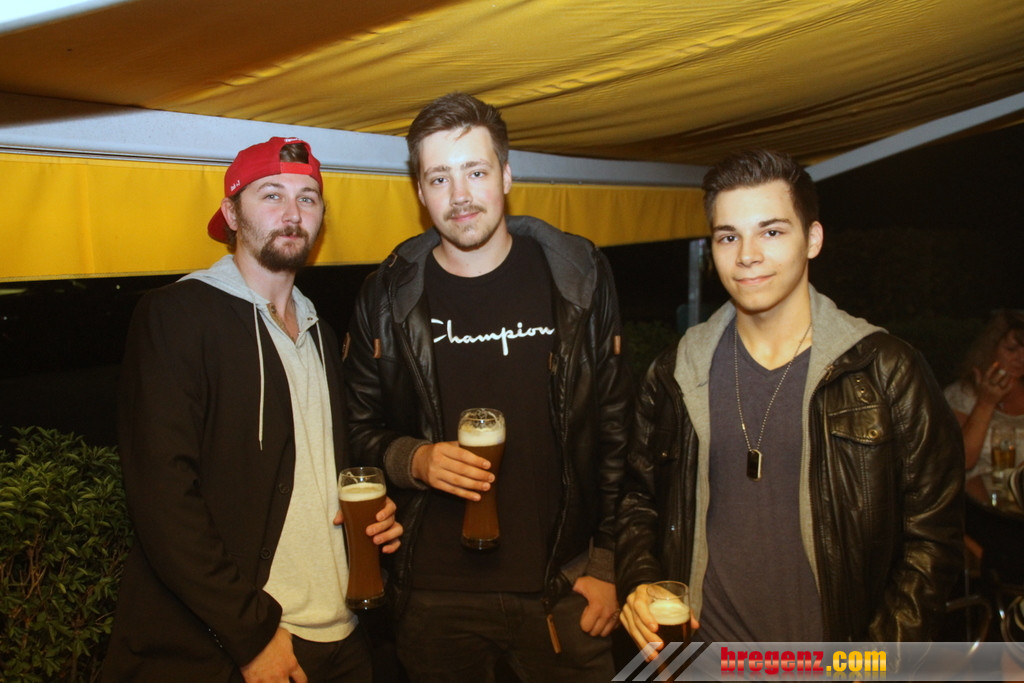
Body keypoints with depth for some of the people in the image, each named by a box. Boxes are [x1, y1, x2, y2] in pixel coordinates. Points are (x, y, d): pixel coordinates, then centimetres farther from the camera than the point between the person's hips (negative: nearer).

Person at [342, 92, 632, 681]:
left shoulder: (579, 278, -3)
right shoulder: (389, 297, -1)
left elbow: (615, 429, -1)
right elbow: (362, 429, 6)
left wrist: (606, 565, -2)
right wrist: (414, 460, -15)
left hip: (562, 589, 0)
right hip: (435, 595, 1)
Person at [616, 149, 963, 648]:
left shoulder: (887, 372, -9)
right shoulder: (675, 376, -1)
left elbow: (932, 534, -6)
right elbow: (639, 498, 8)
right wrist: (637, 584, -9)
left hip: (826, 662, -2)